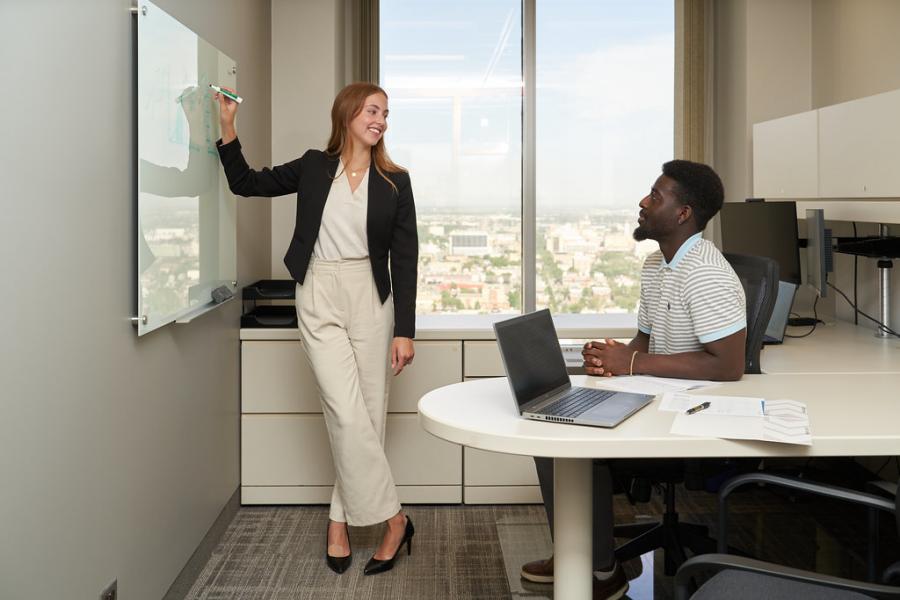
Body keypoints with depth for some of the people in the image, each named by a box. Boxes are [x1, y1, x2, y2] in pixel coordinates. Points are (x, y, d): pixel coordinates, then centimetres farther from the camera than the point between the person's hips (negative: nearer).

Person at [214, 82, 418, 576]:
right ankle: (393, 520, 2)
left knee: (369, 414, 1)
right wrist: (227, 129, 3)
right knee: (348, 414, -9)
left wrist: (404, 330, -3)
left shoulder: (395, 182, 3)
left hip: (370, 299, 1)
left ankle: (340, 520, 15)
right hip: (319, 298, -1)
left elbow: (405, 258, 2)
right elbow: (246, 183, 16)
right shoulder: (314, 167, 6)